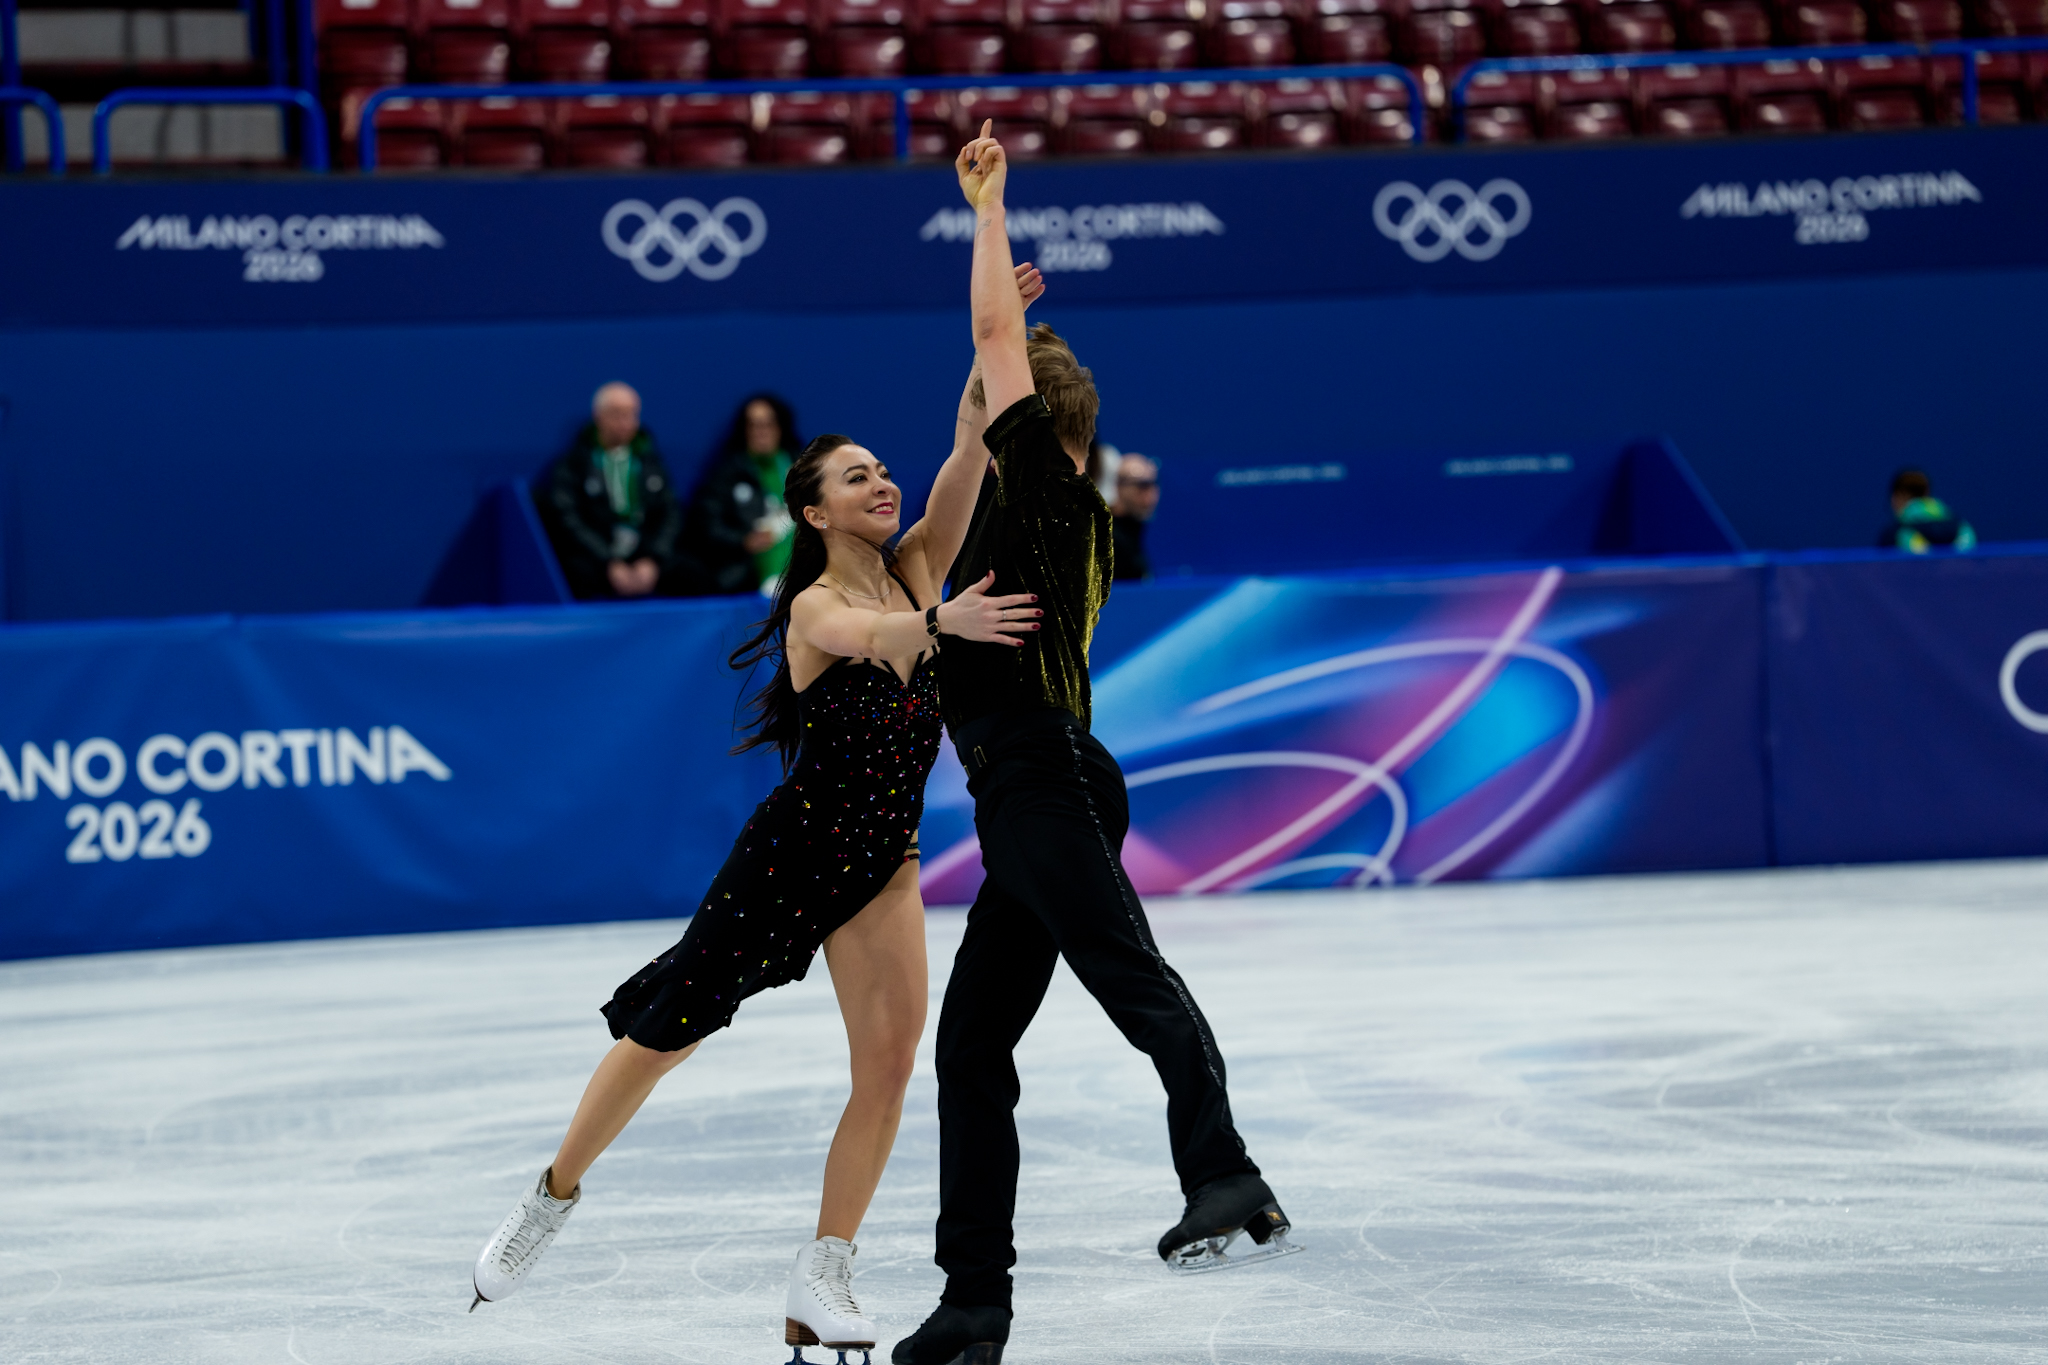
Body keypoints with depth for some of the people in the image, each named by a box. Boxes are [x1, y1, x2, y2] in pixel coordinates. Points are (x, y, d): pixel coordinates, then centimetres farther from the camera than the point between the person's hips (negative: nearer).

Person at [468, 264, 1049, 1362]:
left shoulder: (917, 570, 3)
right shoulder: (815, 608, -14)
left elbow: (969, 449, -8)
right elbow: (870, 636, -38)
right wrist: (942, 622, -58)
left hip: (883, 857, 5)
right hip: (793, 845, -5)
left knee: (891, 1053, -11)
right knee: (668, 1028, 3)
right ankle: (551, 1200, 24)